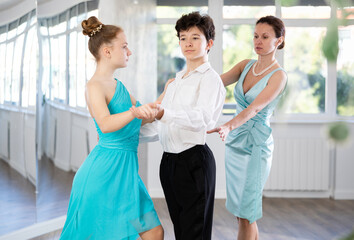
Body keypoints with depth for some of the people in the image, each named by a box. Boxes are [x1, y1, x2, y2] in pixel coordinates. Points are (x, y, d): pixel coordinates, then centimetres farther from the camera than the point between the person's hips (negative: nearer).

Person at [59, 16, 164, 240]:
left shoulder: (117, 84, 15)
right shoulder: (95, 86, -13)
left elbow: (139, 121, 25)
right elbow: (106, 124, -31)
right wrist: (134, 112, -47)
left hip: (125, 168, 9)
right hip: (106, 169, -9)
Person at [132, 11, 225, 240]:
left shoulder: (210, 78, -6)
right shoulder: (176, 80, 20)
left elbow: (203, 118, -26)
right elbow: (160, 126, 23)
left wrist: (162, 113, -40)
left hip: (194, 160, -8)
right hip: (170, 160, 8)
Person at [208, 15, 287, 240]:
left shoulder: (278, 76, -10)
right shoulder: (246, 65, 9)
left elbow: (255, 108, -23)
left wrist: (228, 126, -40)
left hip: (256, 144, -6)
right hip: (234, 141, 6)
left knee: (246, 214, -5)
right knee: (240, 211, 10)